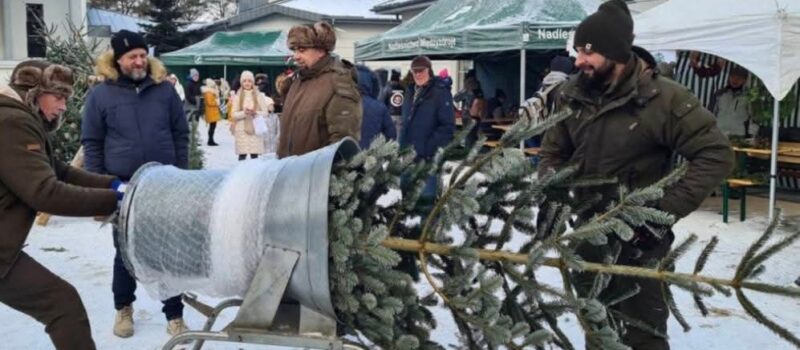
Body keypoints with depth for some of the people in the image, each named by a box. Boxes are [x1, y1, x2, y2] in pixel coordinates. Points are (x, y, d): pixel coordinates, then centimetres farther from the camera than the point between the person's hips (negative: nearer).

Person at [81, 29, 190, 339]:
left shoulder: (164, 90, 1)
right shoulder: (100, 95, -3)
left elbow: (181, 134, 6)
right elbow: (92, 143, 2)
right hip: (123, 188, -1)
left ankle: (174, 314, 15)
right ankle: (123, 308, 32)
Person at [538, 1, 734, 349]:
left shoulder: (662, 97, -18)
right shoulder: (571, 95, -2)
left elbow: (715, 154, -16)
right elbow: (554, 151, 11)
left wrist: (666, 211, -21)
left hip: (641, 237, -5)